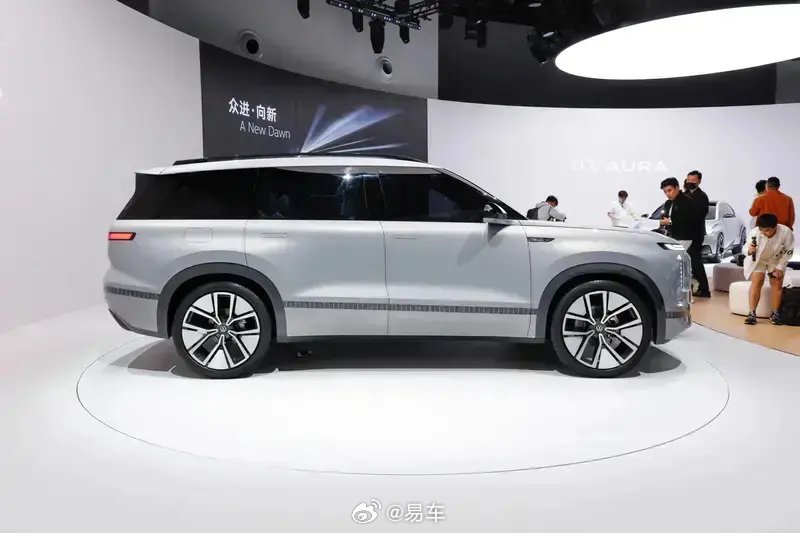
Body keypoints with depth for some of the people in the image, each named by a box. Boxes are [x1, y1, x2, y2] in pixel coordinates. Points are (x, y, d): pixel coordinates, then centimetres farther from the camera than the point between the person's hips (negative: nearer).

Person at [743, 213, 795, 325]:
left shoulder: (786, 233, -30)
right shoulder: (755, 233, -34)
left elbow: (788, 252, -13)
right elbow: (746, 248, -21)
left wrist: (780, 267, -13)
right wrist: (749, 251, -45)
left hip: (776, 260, 1)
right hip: (758, 260, -1)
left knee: (777, 283, -6)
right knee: (757, 281, -15)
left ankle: (775, 314, 6)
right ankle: (752, 313, -15)